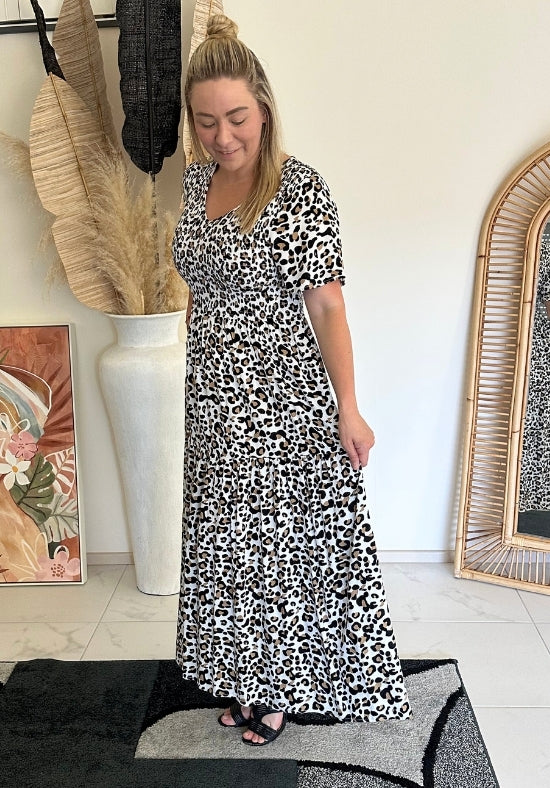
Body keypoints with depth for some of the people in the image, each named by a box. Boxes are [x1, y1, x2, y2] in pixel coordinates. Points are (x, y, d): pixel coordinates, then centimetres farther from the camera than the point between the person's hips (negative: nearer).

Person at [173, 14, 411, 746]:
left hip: (282, 406, -6)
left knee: (280, 542, 8)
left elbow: (327, 304, -16)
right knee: (232, 540, 17)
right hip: (215, 399, 7)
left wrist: (348, 409, -18)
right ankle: (250, 677, 39)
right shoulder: (198, 178, 5)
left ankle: (282, 688, 32)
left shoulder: (301, 189, -15)